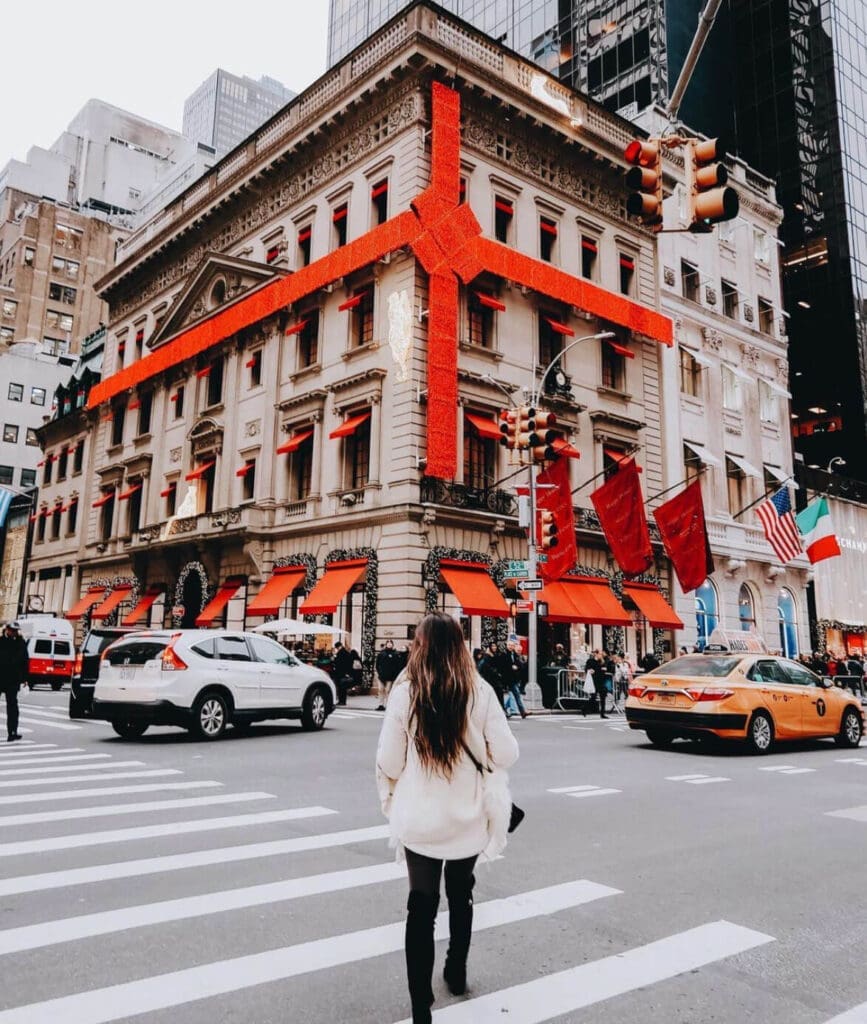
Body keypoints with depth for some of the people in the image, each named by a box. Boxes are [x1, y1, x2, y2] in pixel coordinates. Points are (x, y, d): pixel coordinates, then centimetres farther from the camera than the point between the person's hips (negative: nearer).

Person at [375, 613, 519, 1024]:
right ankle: (456, 973, 43)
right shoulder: (480, 692, -14)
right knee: (460, 895, 24)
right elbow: (505, 755, -11)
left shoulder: (404, 693, -14)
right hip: (466, 816, 2)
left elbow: (389, 762, -9)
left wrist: (390, 800, 11)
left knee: (421, 905, 10)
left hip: (419, 818, -1)